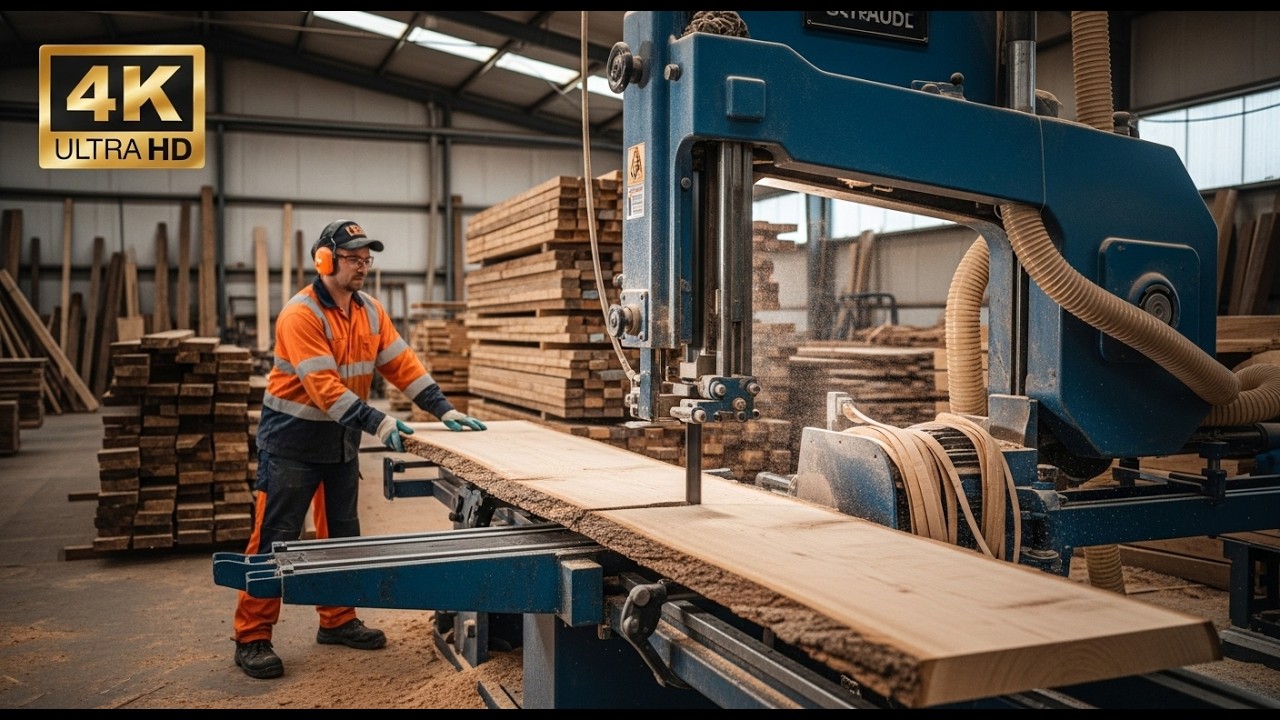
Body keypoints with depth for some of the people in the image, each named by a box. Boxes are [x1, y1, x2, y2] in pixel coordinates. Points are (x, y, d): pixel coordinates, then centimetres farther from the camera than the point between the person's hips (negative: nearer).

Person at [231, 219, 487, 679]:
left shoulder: (370, 311, 3)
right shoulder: (300, 315, -21)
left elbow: (402, 363, 0)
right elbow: (324, 385, -29)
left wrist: (444, 410, -9)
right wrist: (377, 423, -35)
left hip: (341, 438, 8)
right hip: (292, 439, -7)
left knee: (342, 534, 14)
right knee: (276, 538, -3)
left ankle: (337, 621, 27)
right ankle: (252, 638, 7)